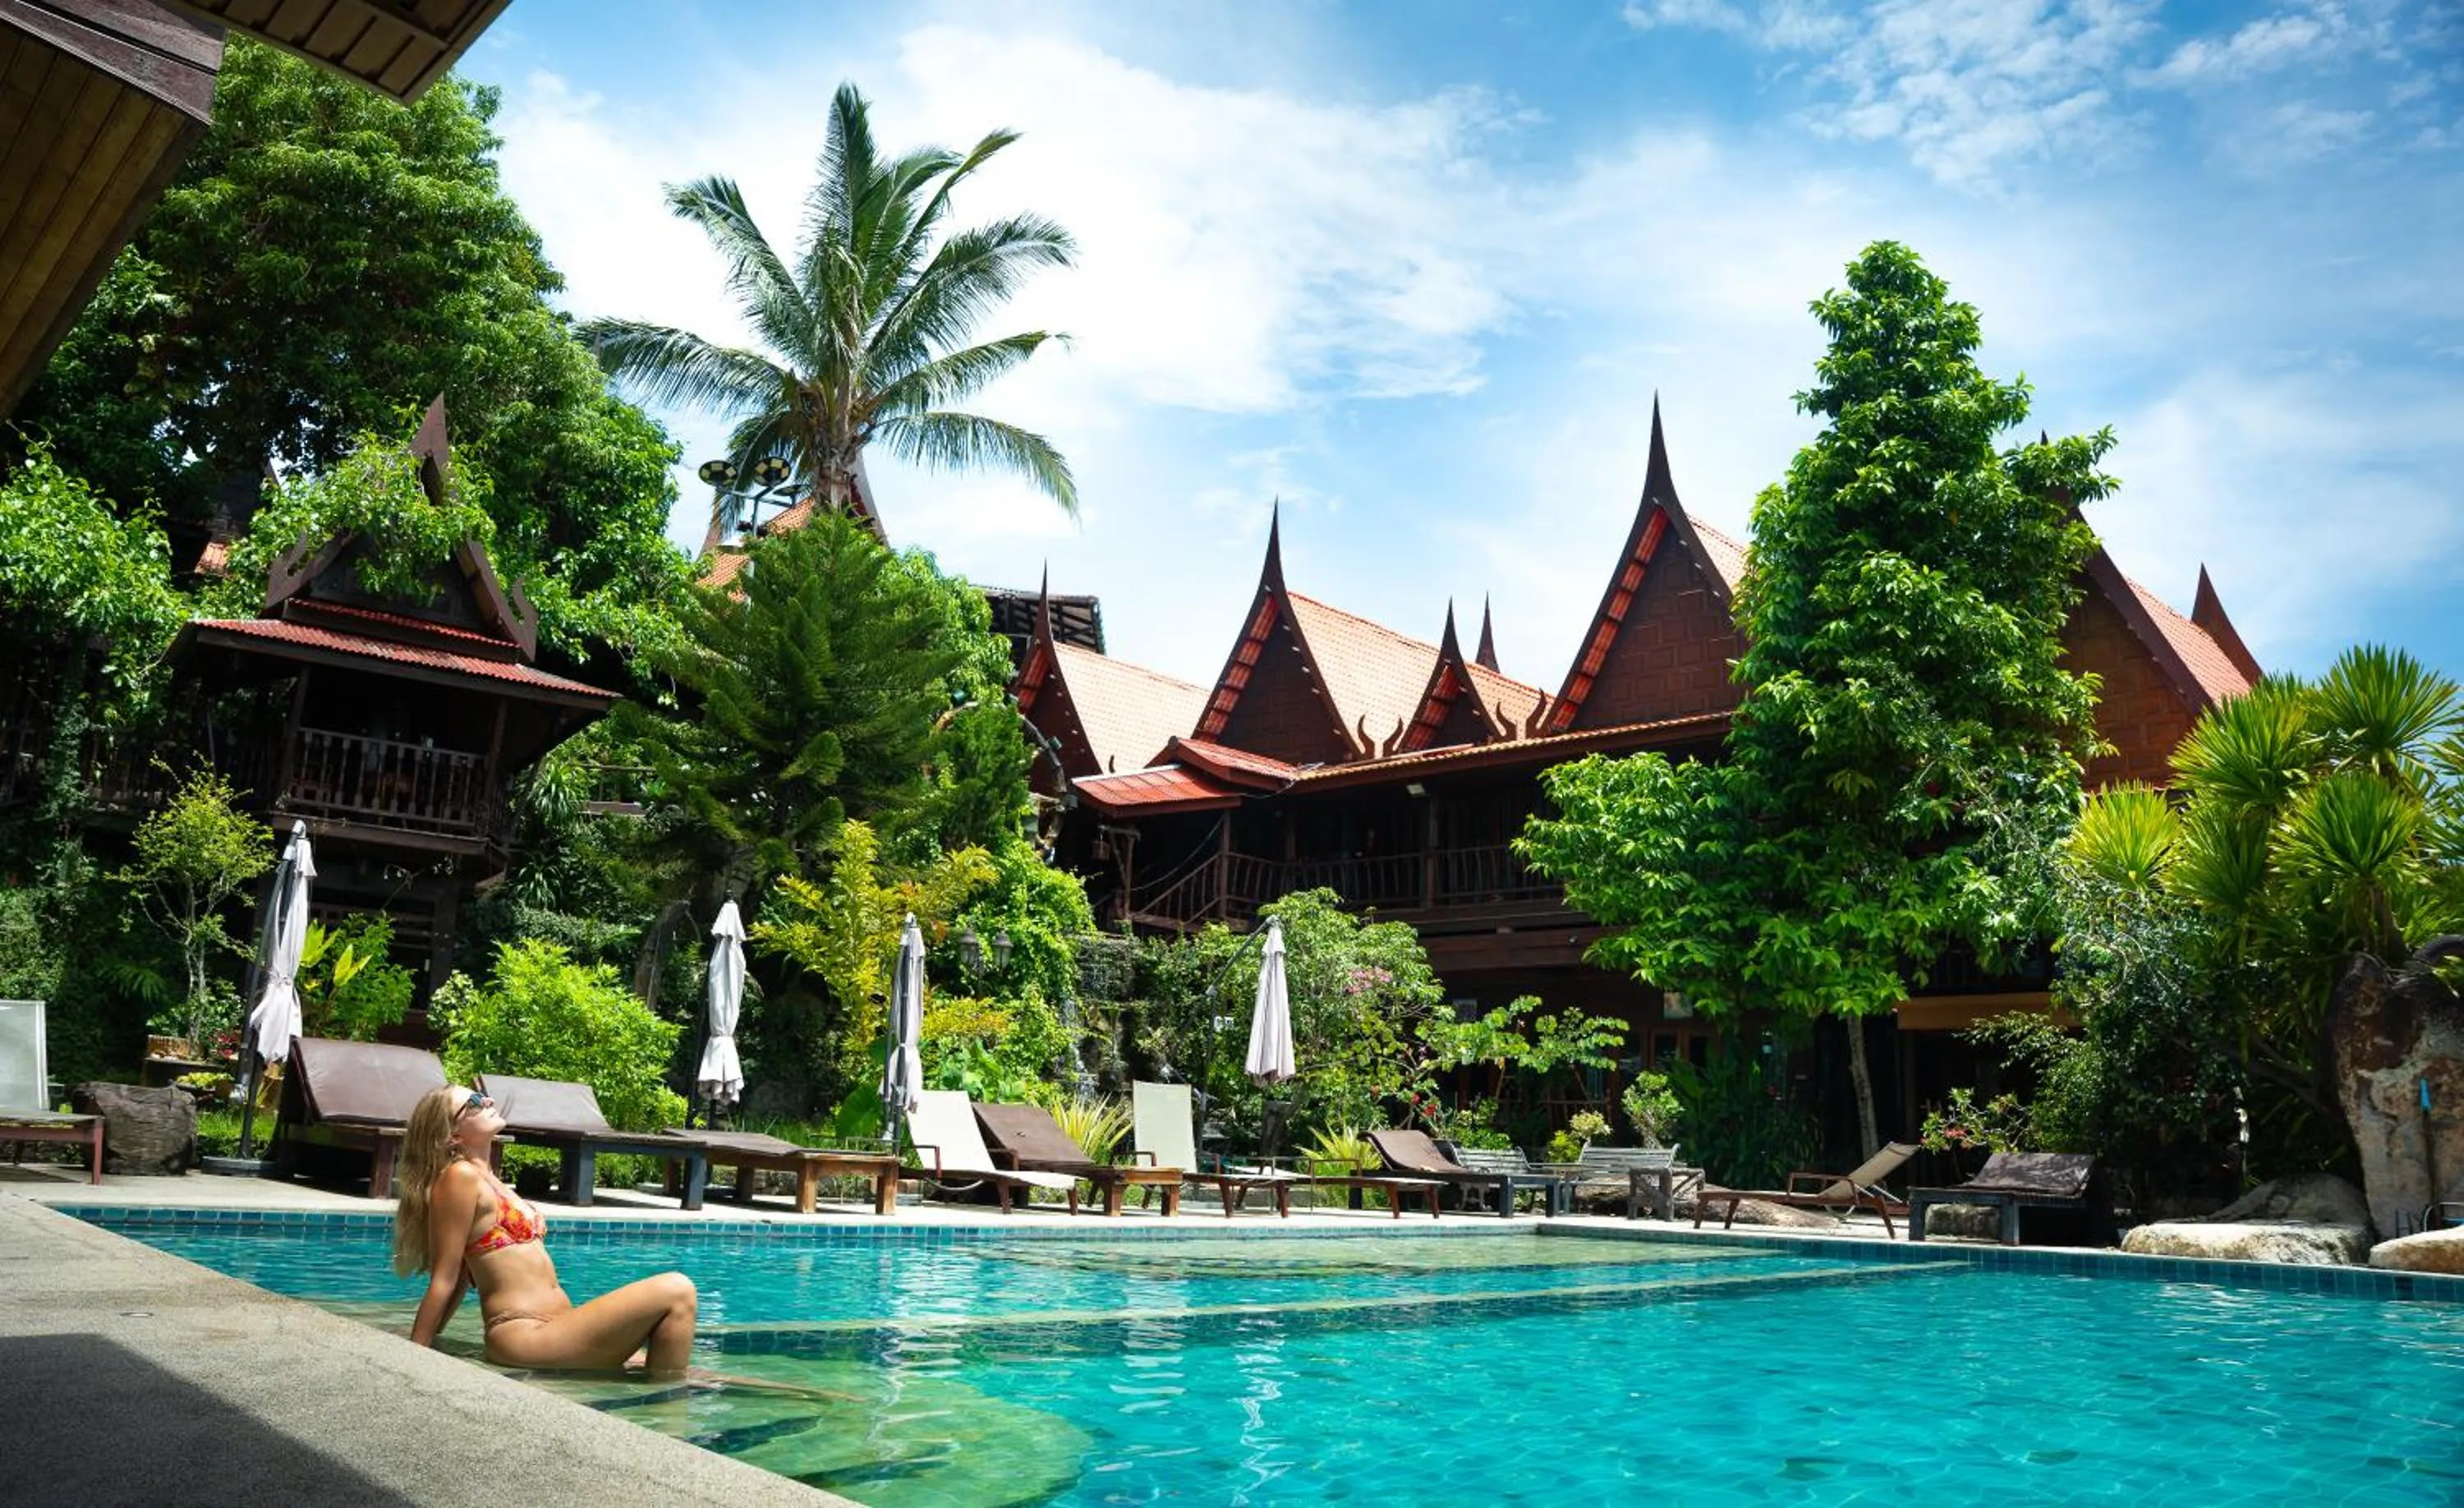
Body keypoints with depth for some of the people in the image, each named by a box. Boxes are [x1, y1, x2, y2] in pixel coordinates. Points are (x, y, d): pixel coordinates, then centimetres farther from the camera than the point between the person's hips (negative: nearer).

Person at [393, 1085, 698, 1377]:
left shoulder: (489, 1180, 19)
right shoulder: (460, 1177, -8)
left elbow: (459, 1279, 22)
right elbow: (444, 1280, -7)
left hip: (554, 1326, 10)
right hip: (525, 1334, -10)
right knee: (677, 1292, -17)